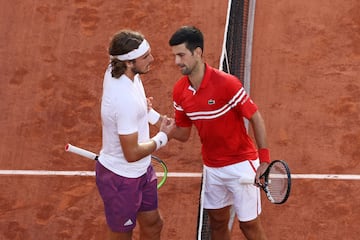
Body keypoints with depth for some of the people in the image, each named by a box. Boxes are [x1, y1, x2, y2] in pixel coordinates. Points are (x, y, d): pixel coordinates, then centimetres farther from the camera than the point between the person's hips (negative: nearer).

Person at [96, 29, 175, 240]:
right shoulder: (126, 101, -37)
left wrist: (154, 116, -1)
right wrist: (162, 137, -14)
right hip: (121, 179, -9)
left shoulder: (116, 70, -10)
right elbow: (132, 154, -28)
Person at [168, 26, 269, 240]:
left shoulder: (227, 83, -23)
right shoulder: (180, 91, -5)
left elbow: (256, 118, -16)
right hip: (212, 168, 6)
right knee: (217, 222, 15)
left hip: (241, 164, -6)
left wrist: (264, 161, -23)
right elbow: (183, 134, 5)